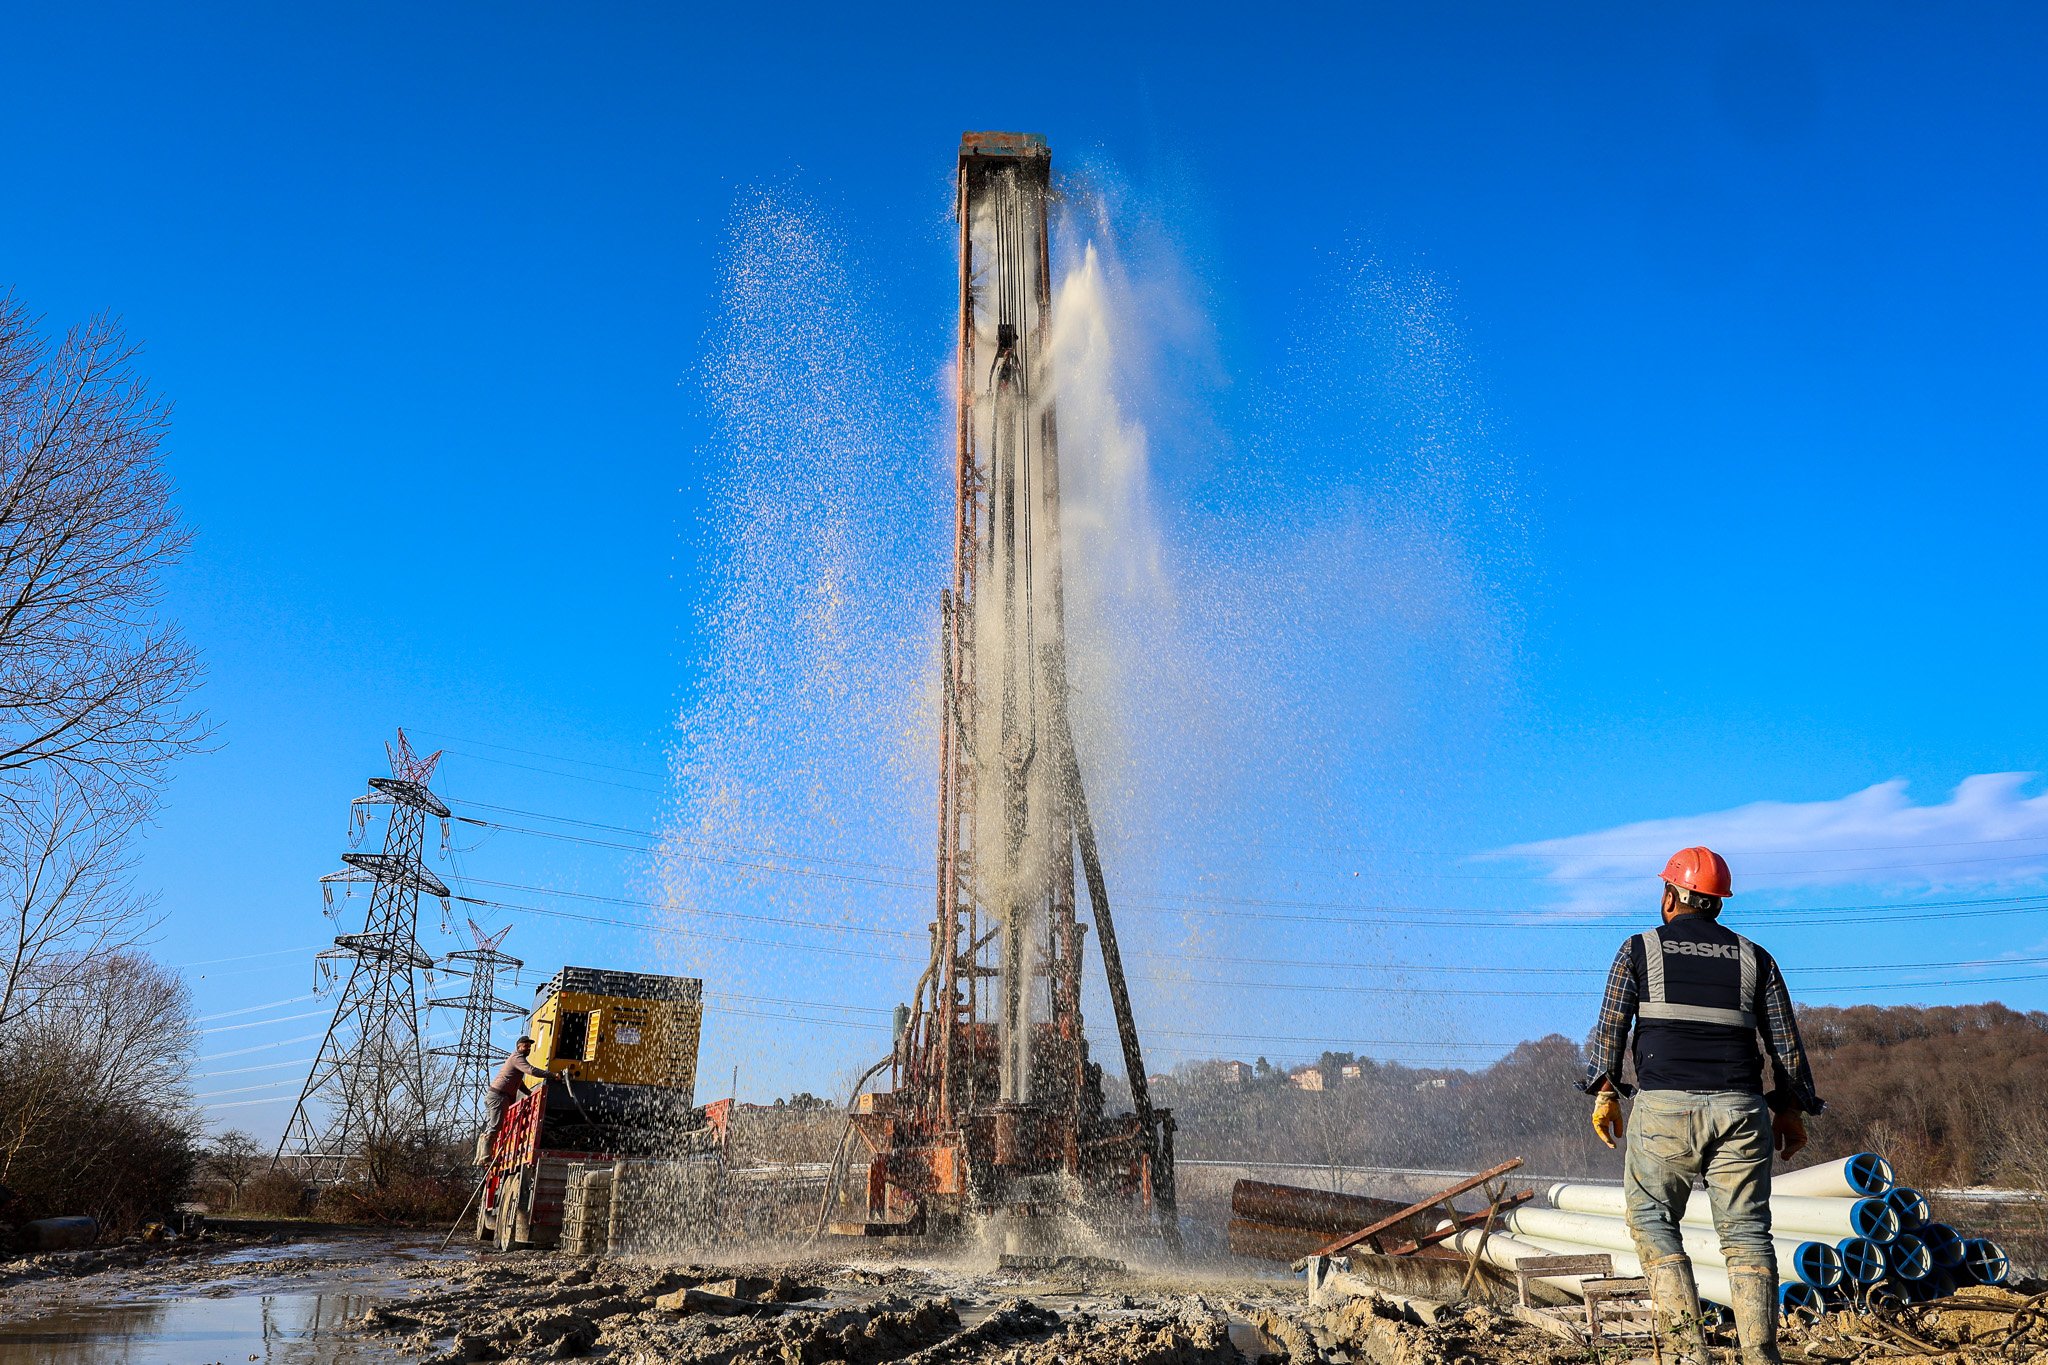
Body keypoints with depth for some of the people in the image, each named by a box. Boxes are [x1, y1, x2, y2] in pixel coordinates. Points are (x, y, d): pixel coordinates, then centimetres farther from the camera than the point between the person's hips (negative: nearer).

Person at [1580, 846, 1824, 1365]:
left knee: (1651, 1221, 8)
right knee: (1746, 1232, 7)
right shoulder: (1755, 959, 14)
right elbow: (1786, 1043, 14)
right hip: (1740, 1109, 3)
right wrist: (1791, 1109, 23)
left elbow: (1610, 1028, 2)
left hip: (1664, 1107, -2)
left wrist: (1605, 1092, 9)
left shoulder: (1639, 950, 7)